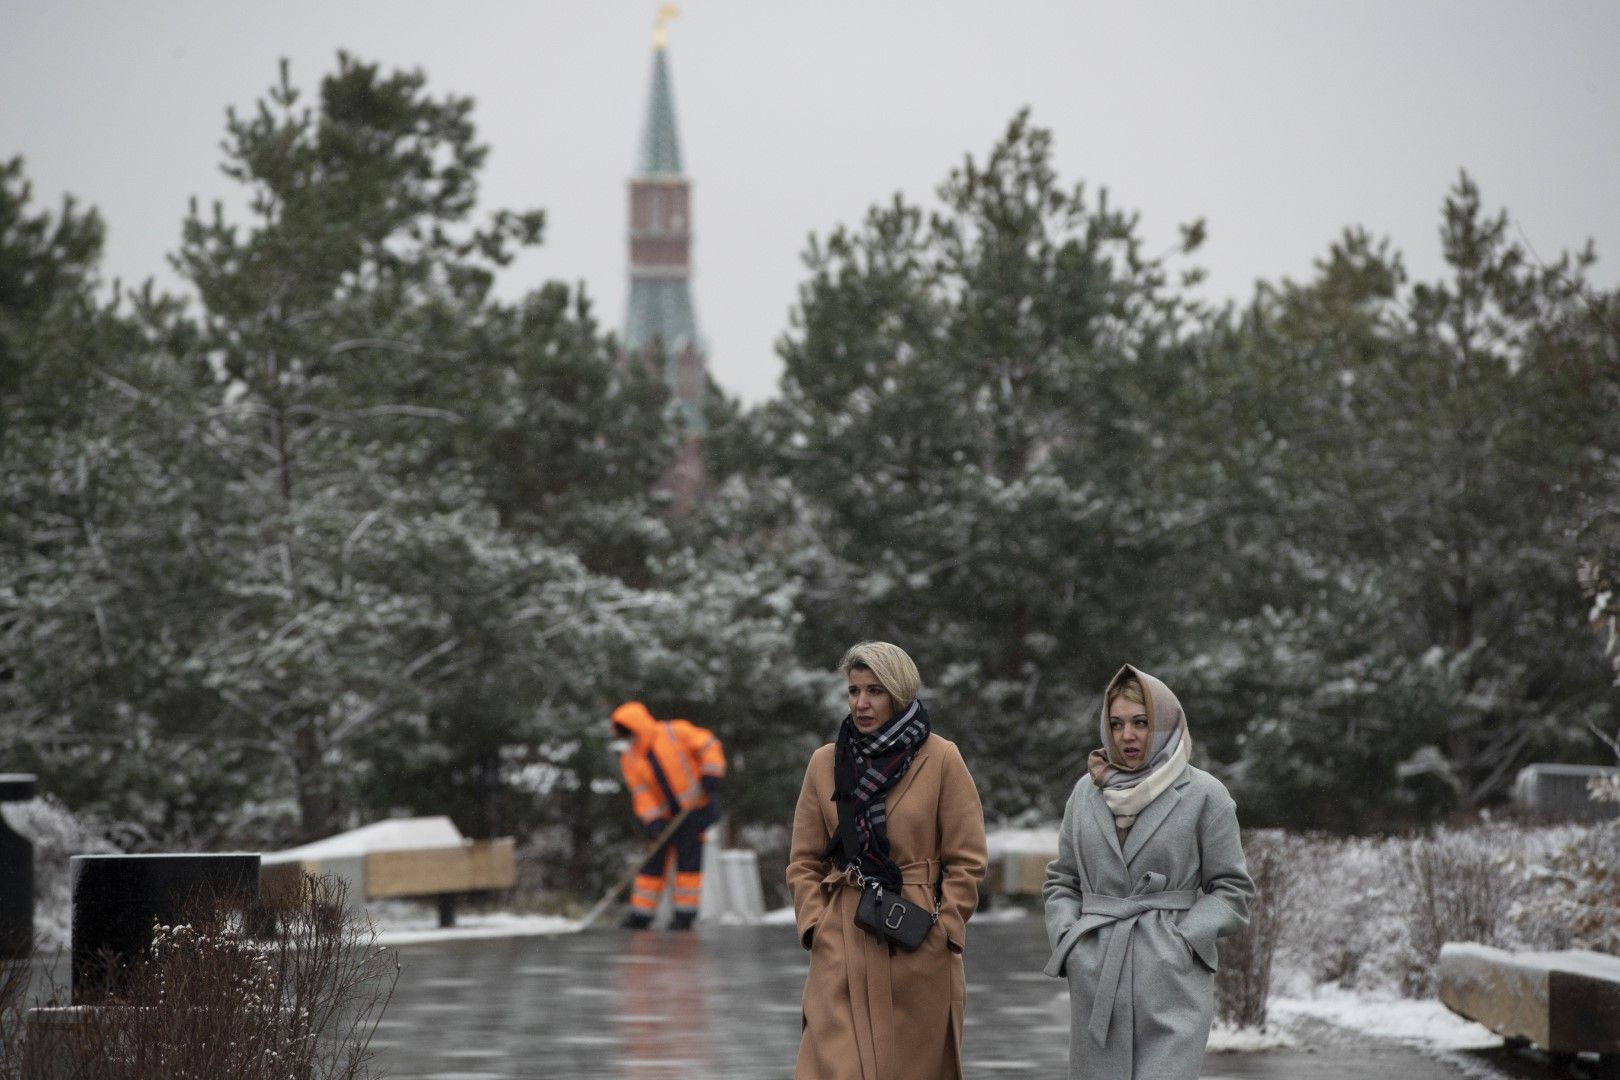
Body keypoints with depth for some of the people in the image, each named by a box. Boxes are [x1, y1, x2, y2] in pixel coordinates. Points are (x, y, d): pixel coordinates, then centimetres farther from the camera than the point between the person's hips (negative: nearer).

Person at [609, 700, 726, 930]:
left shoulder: (675, 733, -13)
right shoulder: (629, 759, -1)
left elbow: (709, 746, -8)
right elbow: (641, 793, -5)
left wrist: (710, 775, -17)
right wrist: (652, 821, -16)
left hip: (694, 809, -4)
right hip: (664, 816, 4)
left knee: (688, 862, -4)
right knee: (653, 863, 4)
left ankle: (685, 914, 3)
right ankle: (640, 914, 9)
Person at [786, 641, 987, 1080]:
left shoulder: (941, 759, -1)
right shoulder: (825, 763, 8)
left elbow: (967, 862, 0)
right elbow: (803, 862, 11)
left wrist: (940, 928, -7)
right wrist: (815, 924, -1)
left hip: (919, 953, -2)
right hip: (842, 949, 2)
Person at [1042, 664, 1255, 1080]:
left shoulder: (1203, 794, 1)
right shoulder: (1087, 791, 12)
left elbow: (1232, 888, 2)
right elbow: (1061, 881, 19)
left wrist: (1182, 939, -11)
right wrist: (1066, 937, 2)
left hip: (1172, 978, -4)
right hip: (1095, 978, 4)